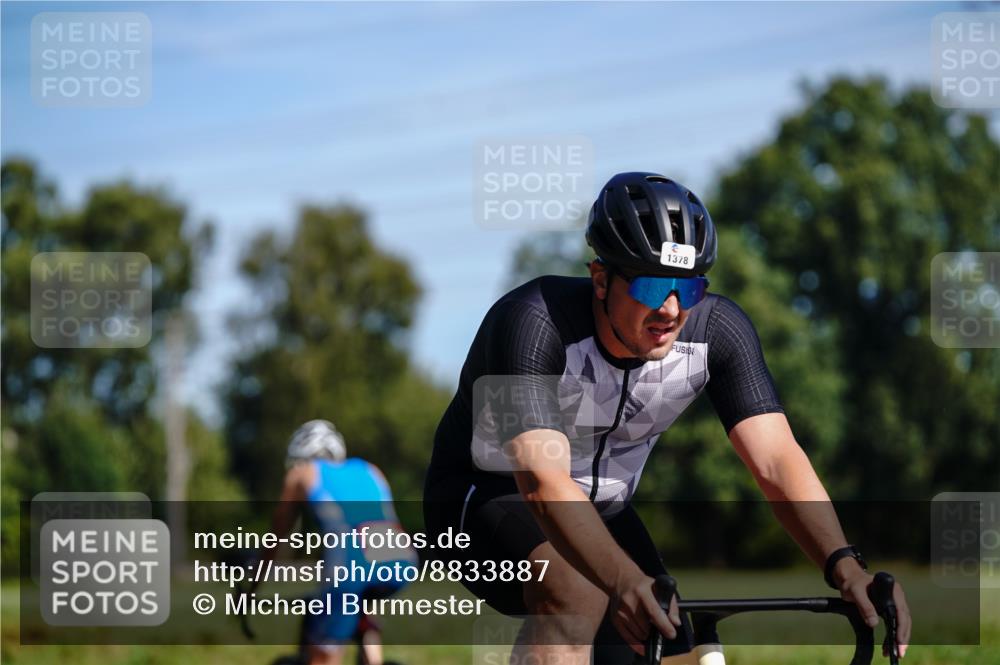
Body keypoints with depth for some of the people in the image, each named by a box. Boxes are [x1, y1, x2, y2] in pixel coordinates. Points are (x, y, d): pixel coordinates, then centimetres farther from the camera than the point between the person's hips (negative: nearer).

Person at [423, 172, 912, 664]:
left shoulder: (717, 330, -20)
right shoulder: (536, 323, -33)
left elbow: (776, 460, -27)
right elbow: (542, 479, -45)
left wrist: (843, 565, -46)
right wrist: (626, 581, -62)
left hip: (601, 508, 5)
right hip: (488, 494, -5)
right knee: (578, 592, -36)